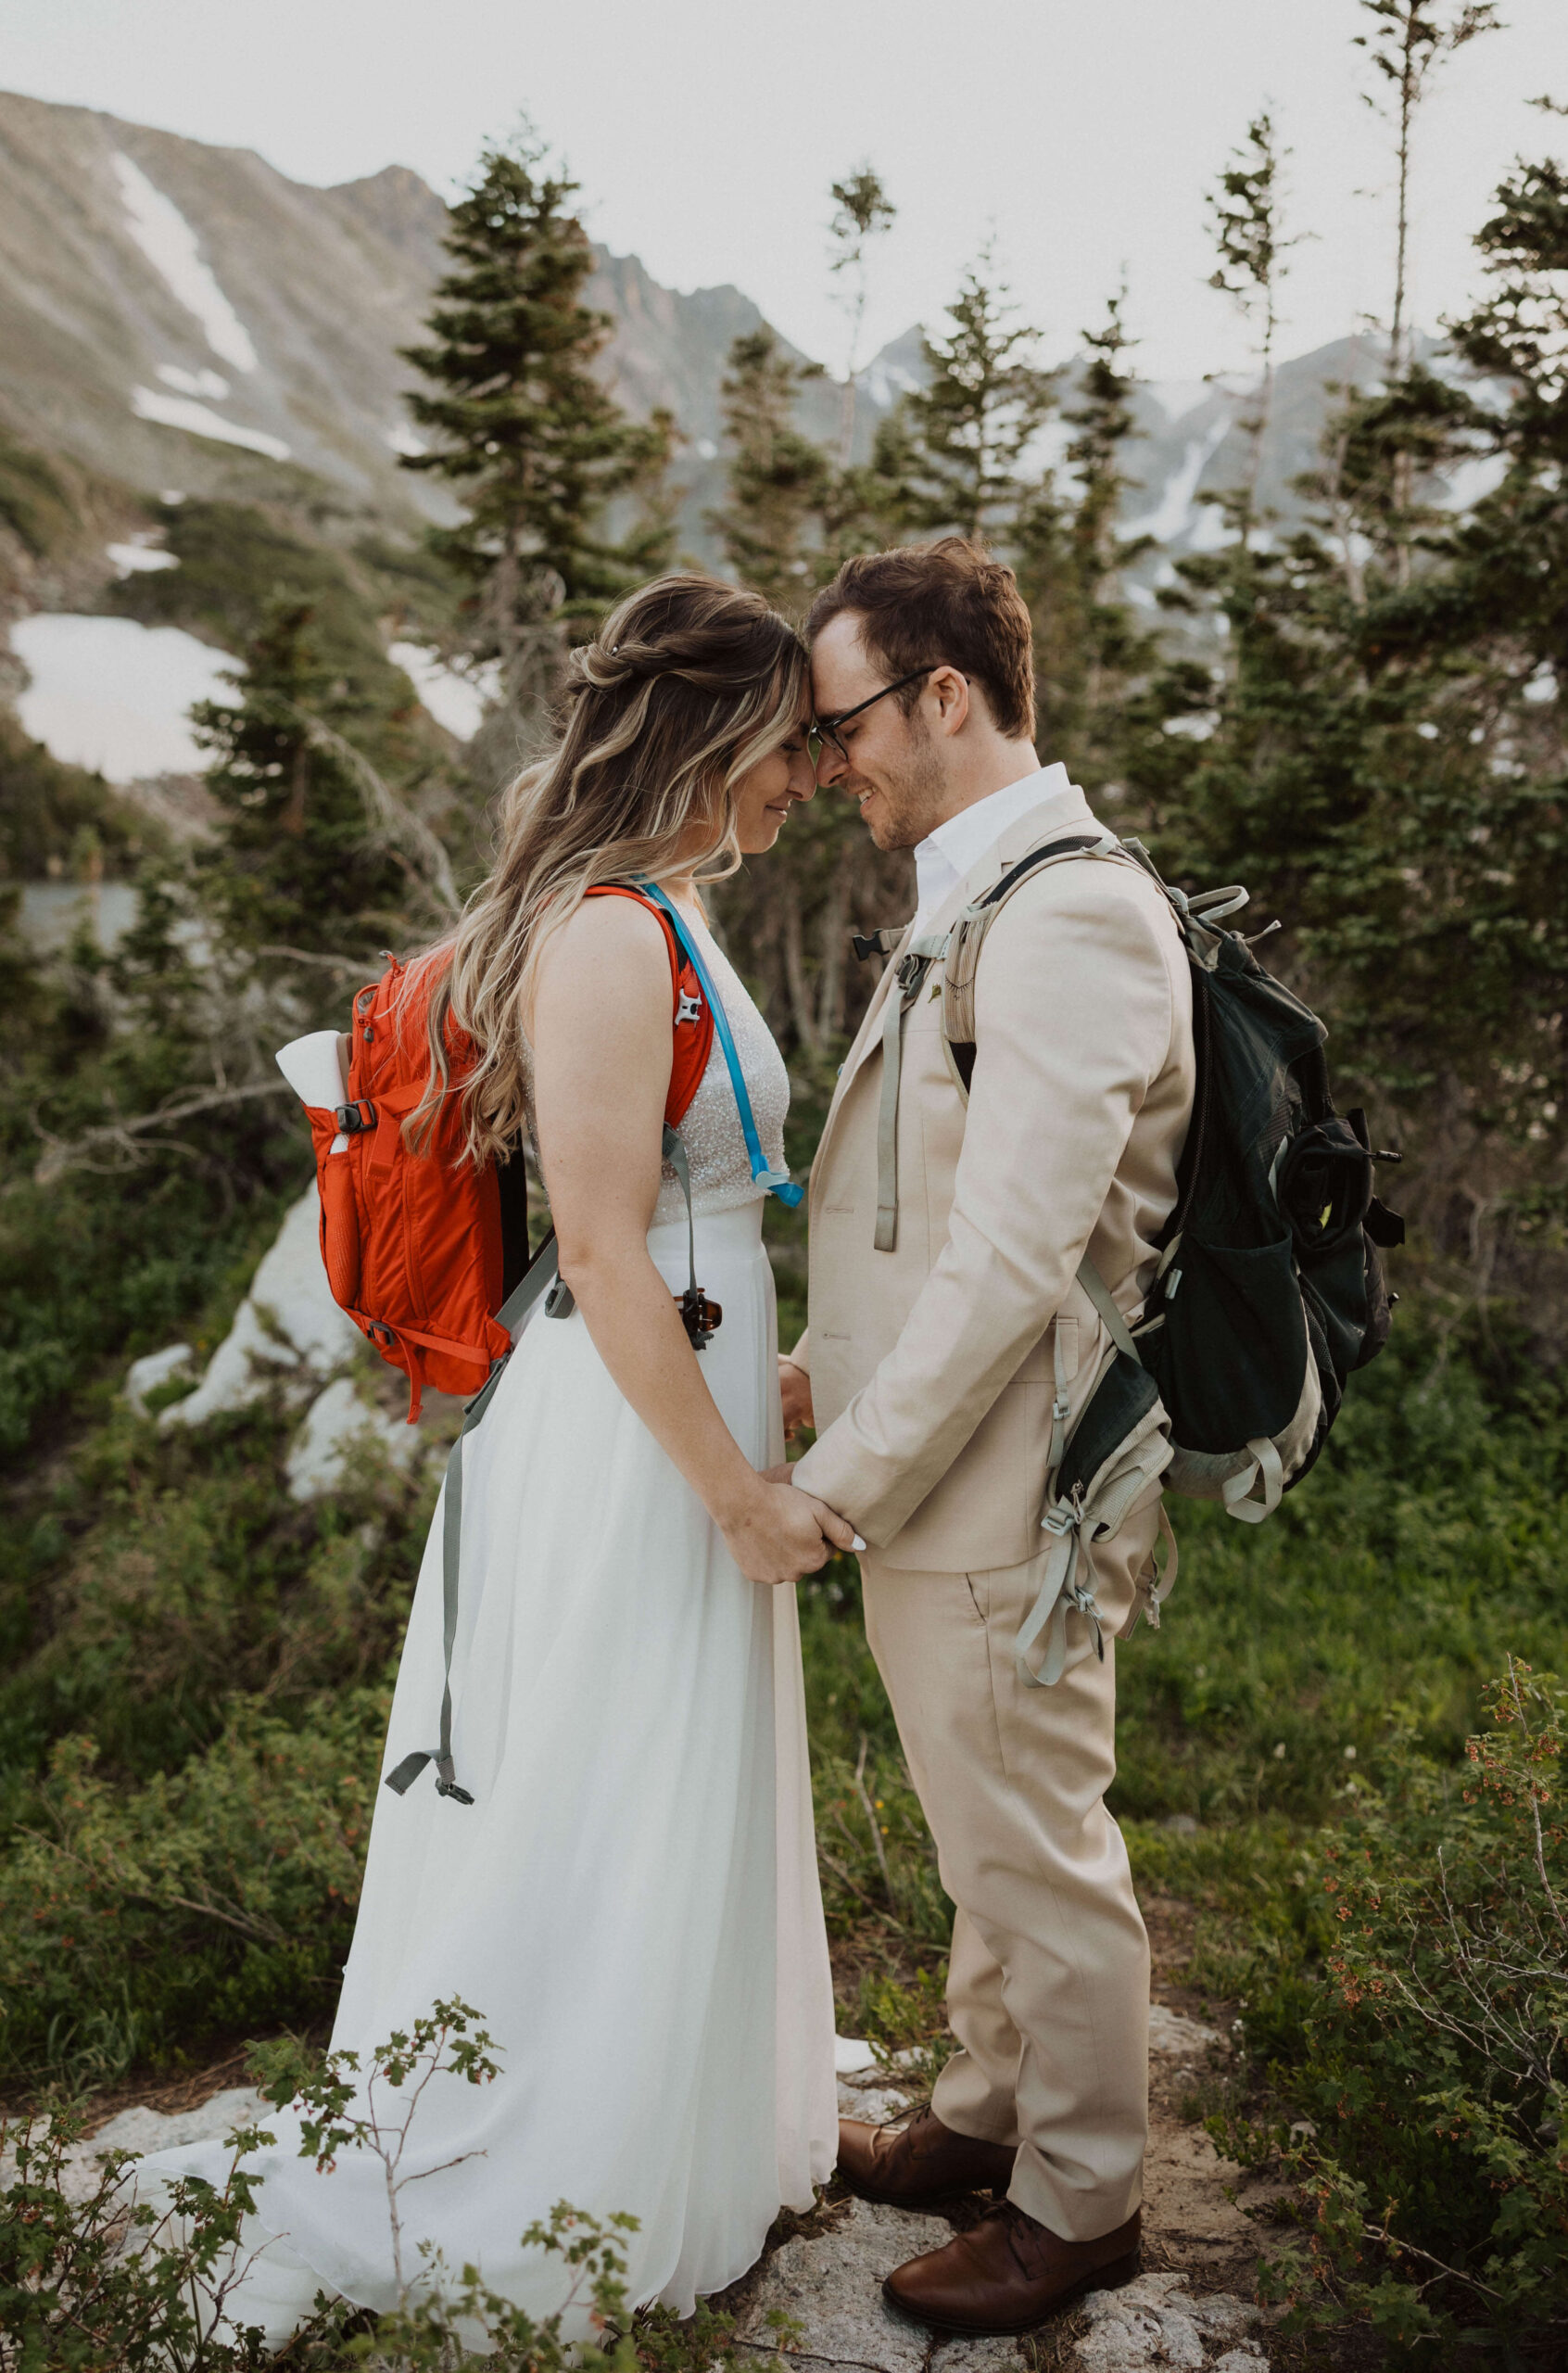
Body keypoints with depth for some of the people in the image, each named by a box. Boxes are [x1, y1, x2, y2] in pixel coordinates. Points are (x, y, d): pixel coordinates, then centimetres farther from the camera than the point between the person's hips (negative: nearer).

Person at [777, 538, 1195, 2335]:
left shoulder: (1068, 919, -20)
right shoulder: (971, 904, 13)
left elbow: (1014, 1260, -25)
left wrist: (839, 1483, -19)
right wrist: (829, 1367, 13)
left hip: (999, 1494, -9)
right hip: (931, 1477, 9)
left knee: (1038, 1854, 8)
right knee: (986, 1840, 23)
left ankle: (1080, 2201, 28)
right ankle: (987, 2116, 42)